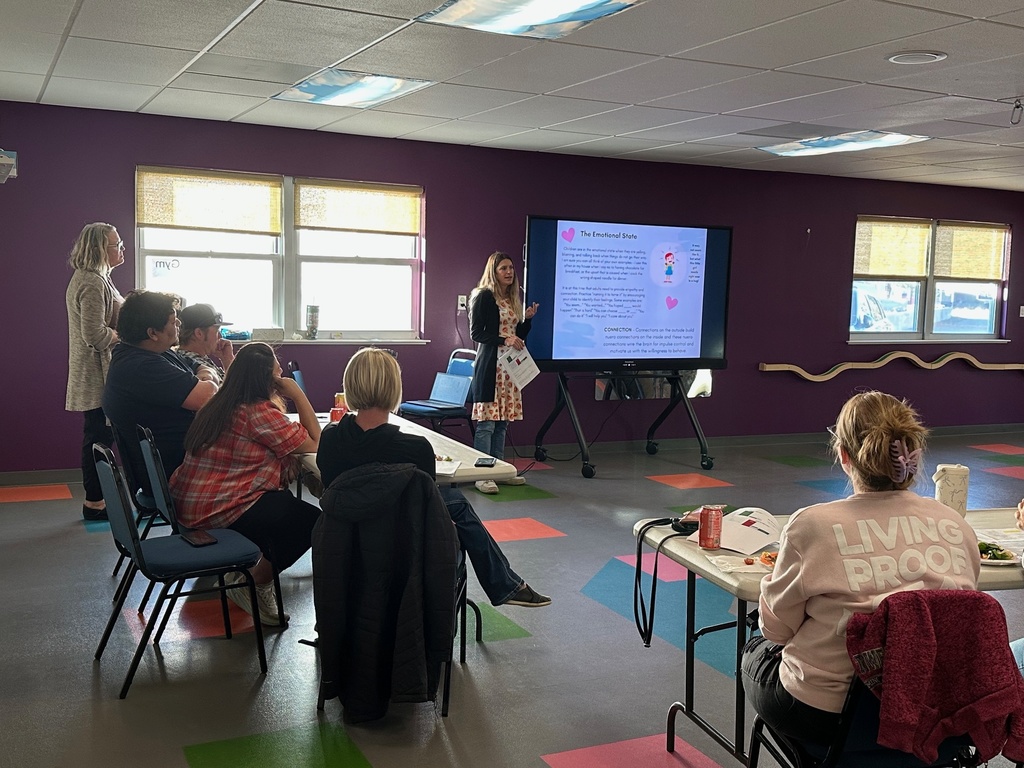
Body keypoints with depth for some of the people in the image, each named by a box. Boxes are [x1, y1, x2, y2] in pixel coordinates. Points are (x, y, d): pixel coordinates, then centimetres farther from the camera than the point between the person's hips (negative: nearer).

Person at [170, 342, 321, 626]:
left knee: (285, 500, 27)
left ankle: (250, 569, 26)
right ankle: (256, 583, 5)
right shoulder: (260, 412, -19)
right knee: (312, 520, -6)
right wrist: (298, 395, -8)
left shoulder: (221, 404, 10)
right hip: (220, 513, -10)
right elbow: (314, 443, -13)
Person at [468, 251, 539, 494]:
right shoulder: (484, 296, -5)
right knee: (486, 422, -8)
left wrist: (527, 318, 5)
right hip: (489, 365, -8)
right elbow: (475, 332, -11)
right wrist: (504, 340, -19)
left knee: (502, 421, 10)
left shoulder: (513, 299, 17)